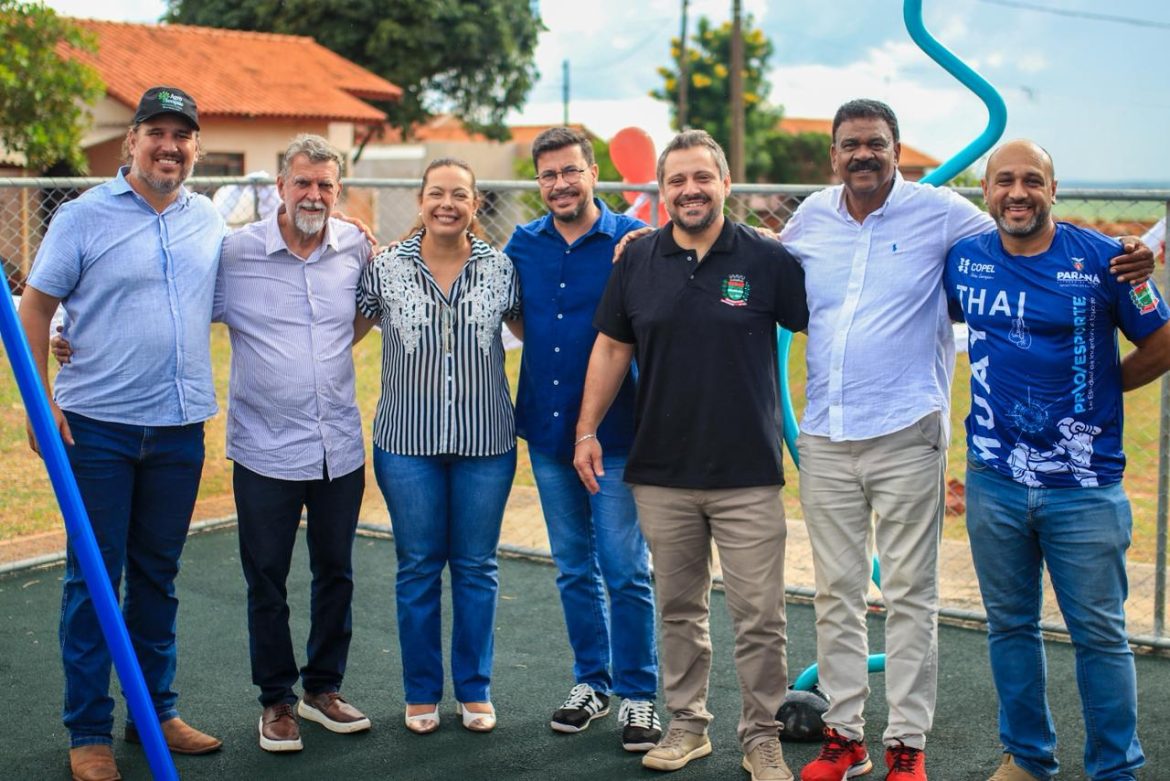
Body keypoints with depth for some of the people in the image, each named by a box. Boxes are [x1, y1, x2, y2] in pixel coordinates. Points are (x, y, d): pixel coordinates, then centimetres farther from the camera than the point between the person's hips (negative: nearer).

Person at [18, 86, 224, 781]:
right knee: (94, 577, 3)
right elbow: (35, 307, -3)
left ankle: (157, 711, 26)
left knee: (158, 575, 14)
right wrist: (41, 400, -8)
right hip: (98, 427, -4)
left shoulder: (210, 221, 8)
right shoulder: (85, 217, -5)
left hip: (180, 430, 4)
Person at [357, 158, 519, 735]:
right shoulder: (386, 269, 0)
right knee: (418, 567, 8)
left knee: (476, 566, 9)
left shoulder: (500, 269, 1)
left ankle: (475, 690, 22)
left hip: (485, 440, 1)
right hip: (408, 439, 0)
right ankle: (421, 692, 22)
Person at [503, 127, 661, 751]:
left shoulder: (633, 240, -7)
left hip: (613, 434, -4)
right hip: (547, 430, 5)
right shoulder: (523, 244, 6)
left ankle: (637, 695, 12)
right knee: (574, 569, 15)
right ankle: (592, 682, 29)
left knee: (625, 571, -1)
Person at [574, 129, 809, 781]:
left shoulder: (767, 259, -3)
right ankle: (687, 725, 27)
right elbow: (612, 348, 10)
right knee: (679, 610, 13)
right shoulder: (638, 262, 5)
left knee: (760, 617, 1)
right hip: (662, 474, 3)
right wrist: (588, 430, 6)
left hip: (748, 475, -2)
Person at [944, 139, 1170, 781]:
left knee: (1099, 632, 4)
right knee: (1010, 626, 14)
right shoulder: (962, 261, 2)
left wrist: (1093, 390, 5)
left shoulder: (1102, 258, -7)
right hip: (994, 482, 3)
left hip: (1084, 486, -3)